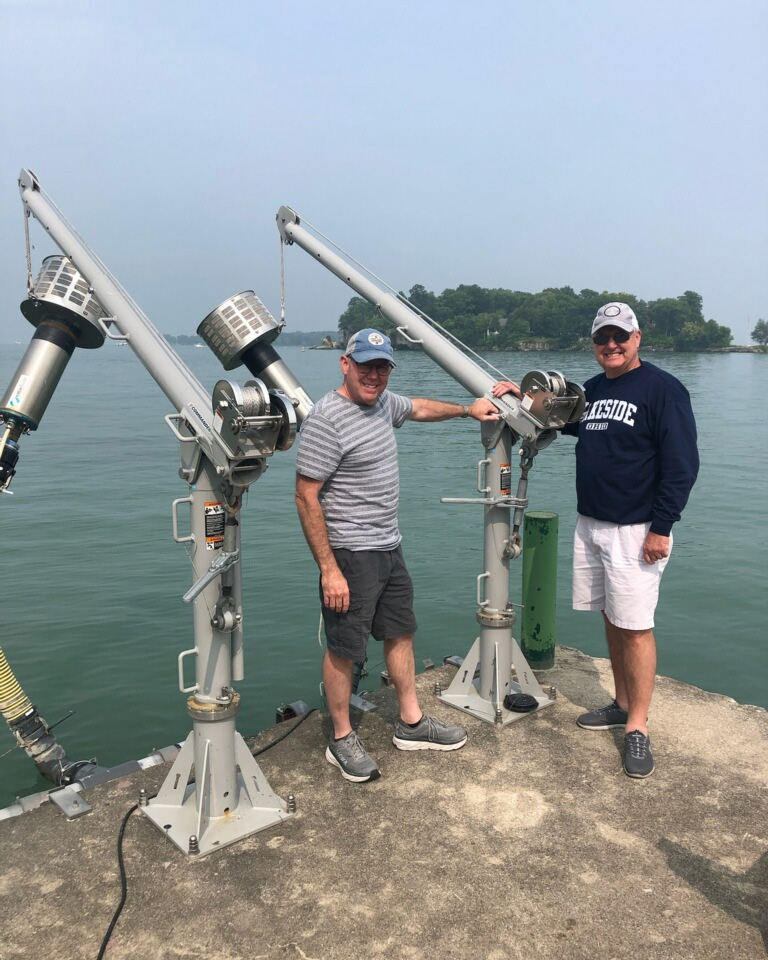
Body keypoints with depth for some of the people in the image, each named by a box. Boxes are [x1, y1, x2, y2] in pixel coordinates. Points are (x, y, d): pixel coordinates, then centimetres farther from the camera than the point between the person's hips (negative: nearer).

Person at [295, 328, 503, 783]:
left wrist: (467, 409, 29)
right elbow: (307, 498, -21)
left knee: (401, 632, 18)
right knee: (344, 649, 5)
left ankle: (412, 724, 34)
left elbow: (419, 408, 30)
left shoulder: (383, 401, 5)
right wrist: (329, 570, -22)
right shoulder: (327, 420, -20)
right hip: (351, 555, -9)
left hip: (389, 546, 9)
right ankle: (342, 740, 23)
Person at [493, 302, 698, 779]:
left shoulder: (663, 389, -10)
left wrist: (660, 528, -17)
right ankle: (623, 704, 28)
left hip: (635, 532, -7)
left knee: (635, 628, -4)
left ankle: (638, 728, 5)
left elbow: (681, 464, -13)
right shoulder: (591, 390, 13)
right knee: (612, 621, 14)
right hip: (590, 525, 7)